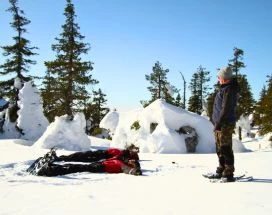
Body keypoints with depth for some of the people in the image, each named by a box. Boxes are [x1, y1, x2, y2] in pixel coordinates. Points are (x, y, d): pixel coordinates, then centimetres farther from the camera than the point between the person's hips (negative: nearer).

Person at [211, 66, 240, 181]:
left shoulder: (228, 90, -17)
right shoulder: (226, 88, 15)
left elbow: (226, 109, -23)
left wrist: (219, 123, -21)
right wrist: (216, 122, 23)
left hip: (225, 124, -11)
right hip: (220, 124, 11)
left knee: (226, 149, -5)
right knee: (220, 149, 16)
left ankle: (229, 174, 2)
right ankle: (221, 170, 27)